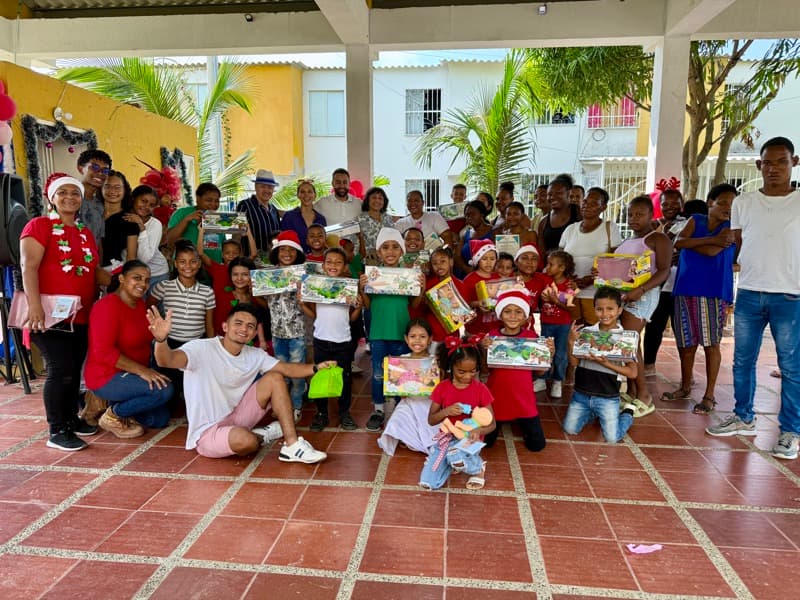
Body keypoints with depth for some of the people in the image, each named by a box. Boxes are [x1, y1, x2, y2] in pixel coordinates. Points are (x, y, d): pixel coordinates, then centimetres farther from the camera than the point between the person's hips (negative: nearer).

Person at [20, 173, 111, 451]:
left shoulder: (86, 233, 16)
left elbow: (95, 270, 18)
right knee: (61, 369, -8)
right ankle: (56, 431, 3)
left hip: (81, 315, 7)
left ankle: (71, 418, 27)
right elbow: (29, 266, -13)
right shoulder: (40, 225, -4)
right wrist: (35, 305, -23)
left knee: (74, 369, 13)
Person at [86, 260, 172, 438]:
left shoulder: (140, 303, 5)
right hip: (107, 377, -8)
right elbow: (103, 351, -27)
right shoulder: (108, 305, -20)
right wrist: (141, 370, -28)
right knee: (164, 389, -26)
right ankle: (112, 415, -7)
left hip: (130, 375, 9)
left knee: (161, 419, 6)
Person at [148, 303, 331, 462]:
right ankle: (262, 435, 2)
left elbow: (287, 368, 2)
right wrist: (161, 339, -57)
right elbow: (167, 361, -36)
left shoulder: (255, 355, 2)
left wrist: (315, 368, -15)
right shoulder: (202, 348, -19)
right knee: (245, 440, -39)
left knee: (274, 378, -9)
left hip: (236, 418, 7)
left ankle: (292, 446, -12)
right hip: (208, 432, -6)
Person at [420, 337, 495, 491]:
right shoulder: (442, 387, -4)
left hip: (469, 439, -2)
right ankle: (451, 462, 15)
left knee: (456, 457, -38)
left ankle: (478, 468, -2)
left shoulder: (481, 389, -8)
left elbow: (492, 424, -5)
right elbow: (431, 420, 0)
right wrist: (446, 411, -20)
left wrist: (478, 430, -28)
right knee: (427, 483, -14)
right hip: (445, 438, 2)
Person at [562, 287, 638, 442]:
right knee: (570, 429, 4)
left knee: (612, 438, -3)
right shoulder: (586, 332, -4)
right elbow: (574, 363, -3)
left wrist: (606, 363, -24)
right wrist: (571, 342, -18)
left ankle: (627, 413, 27)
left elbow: (632, 373, -12)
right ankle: (593, 414, 31)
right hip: (581, 393, 3)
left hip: (608, 398, -3)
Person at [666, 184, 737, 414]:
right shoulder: (695, 220, 11)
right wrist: (710, 239, -10)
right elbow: (678, 243, -6)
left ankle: (709, 395, 10)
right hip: (686, 290, 3)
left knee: (711, 343, 0)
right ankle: (685, 387, 27)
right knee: (686, 342, 11)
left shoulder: (730, 227, 2)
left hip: (713, 292, -3)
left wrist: (690, 242, -1)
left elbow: (712, 252, -14)